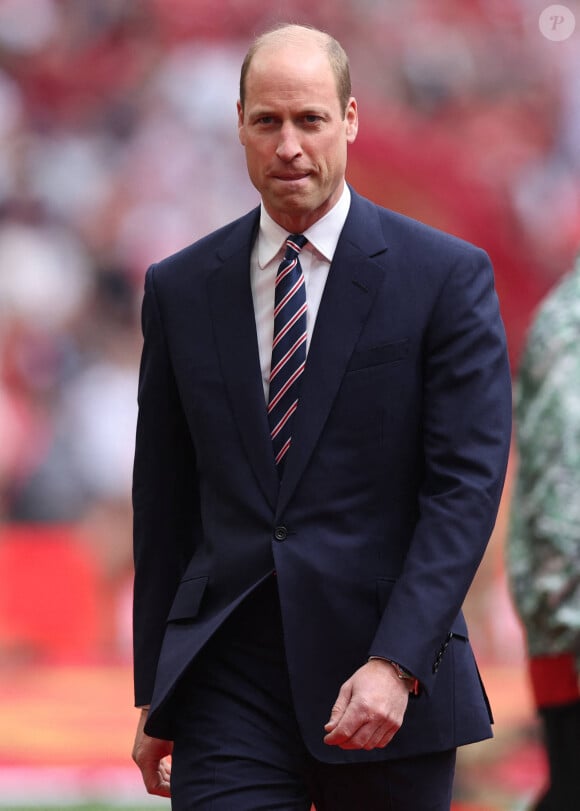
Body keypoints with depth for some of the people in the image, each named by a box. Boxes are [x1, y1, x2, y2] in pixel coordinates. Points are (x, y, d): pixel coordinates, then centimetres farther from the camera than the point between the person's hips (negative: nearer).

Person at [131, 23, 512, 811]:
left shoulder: (448, 275, -1)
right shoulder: (180, 289, 9)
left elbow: (467, 484, -8)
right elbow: (164, 501, 13)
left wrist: (396, 664, -18)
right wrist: (154, 697, 12)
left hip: (390, 687, -1)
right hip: (228, 683, 2)